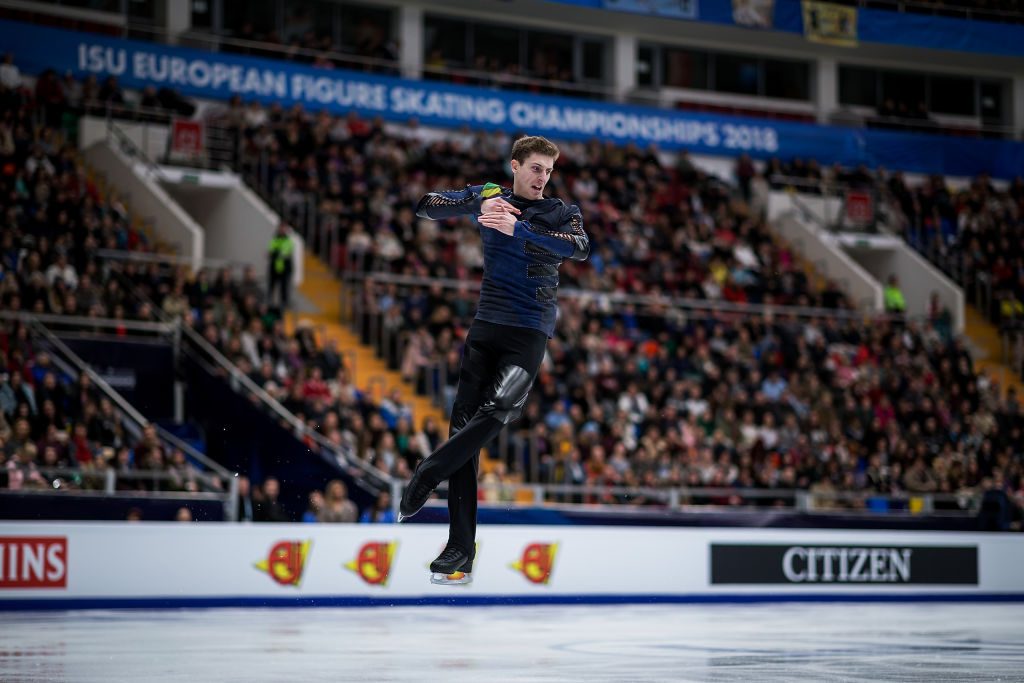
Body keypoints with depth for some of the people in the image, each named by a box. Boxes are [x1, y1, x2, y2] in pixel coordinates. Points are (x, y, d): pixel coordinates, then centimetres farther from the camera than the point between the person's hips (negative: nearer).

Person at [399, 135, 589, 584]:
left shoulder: (560, 213, 3)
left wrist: (516, 228, -25)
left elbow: (580, 248, -18)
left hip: (529, 333, -2)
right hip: (485, 327, 2)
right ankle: (460, 549, -1)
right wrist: (480, 204, -16)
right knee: (464, 424, -3)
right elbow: (428, 206, 0)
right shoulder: (489, 197, 10)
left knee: (497, 410, -26)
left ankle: (425, 475, -9)